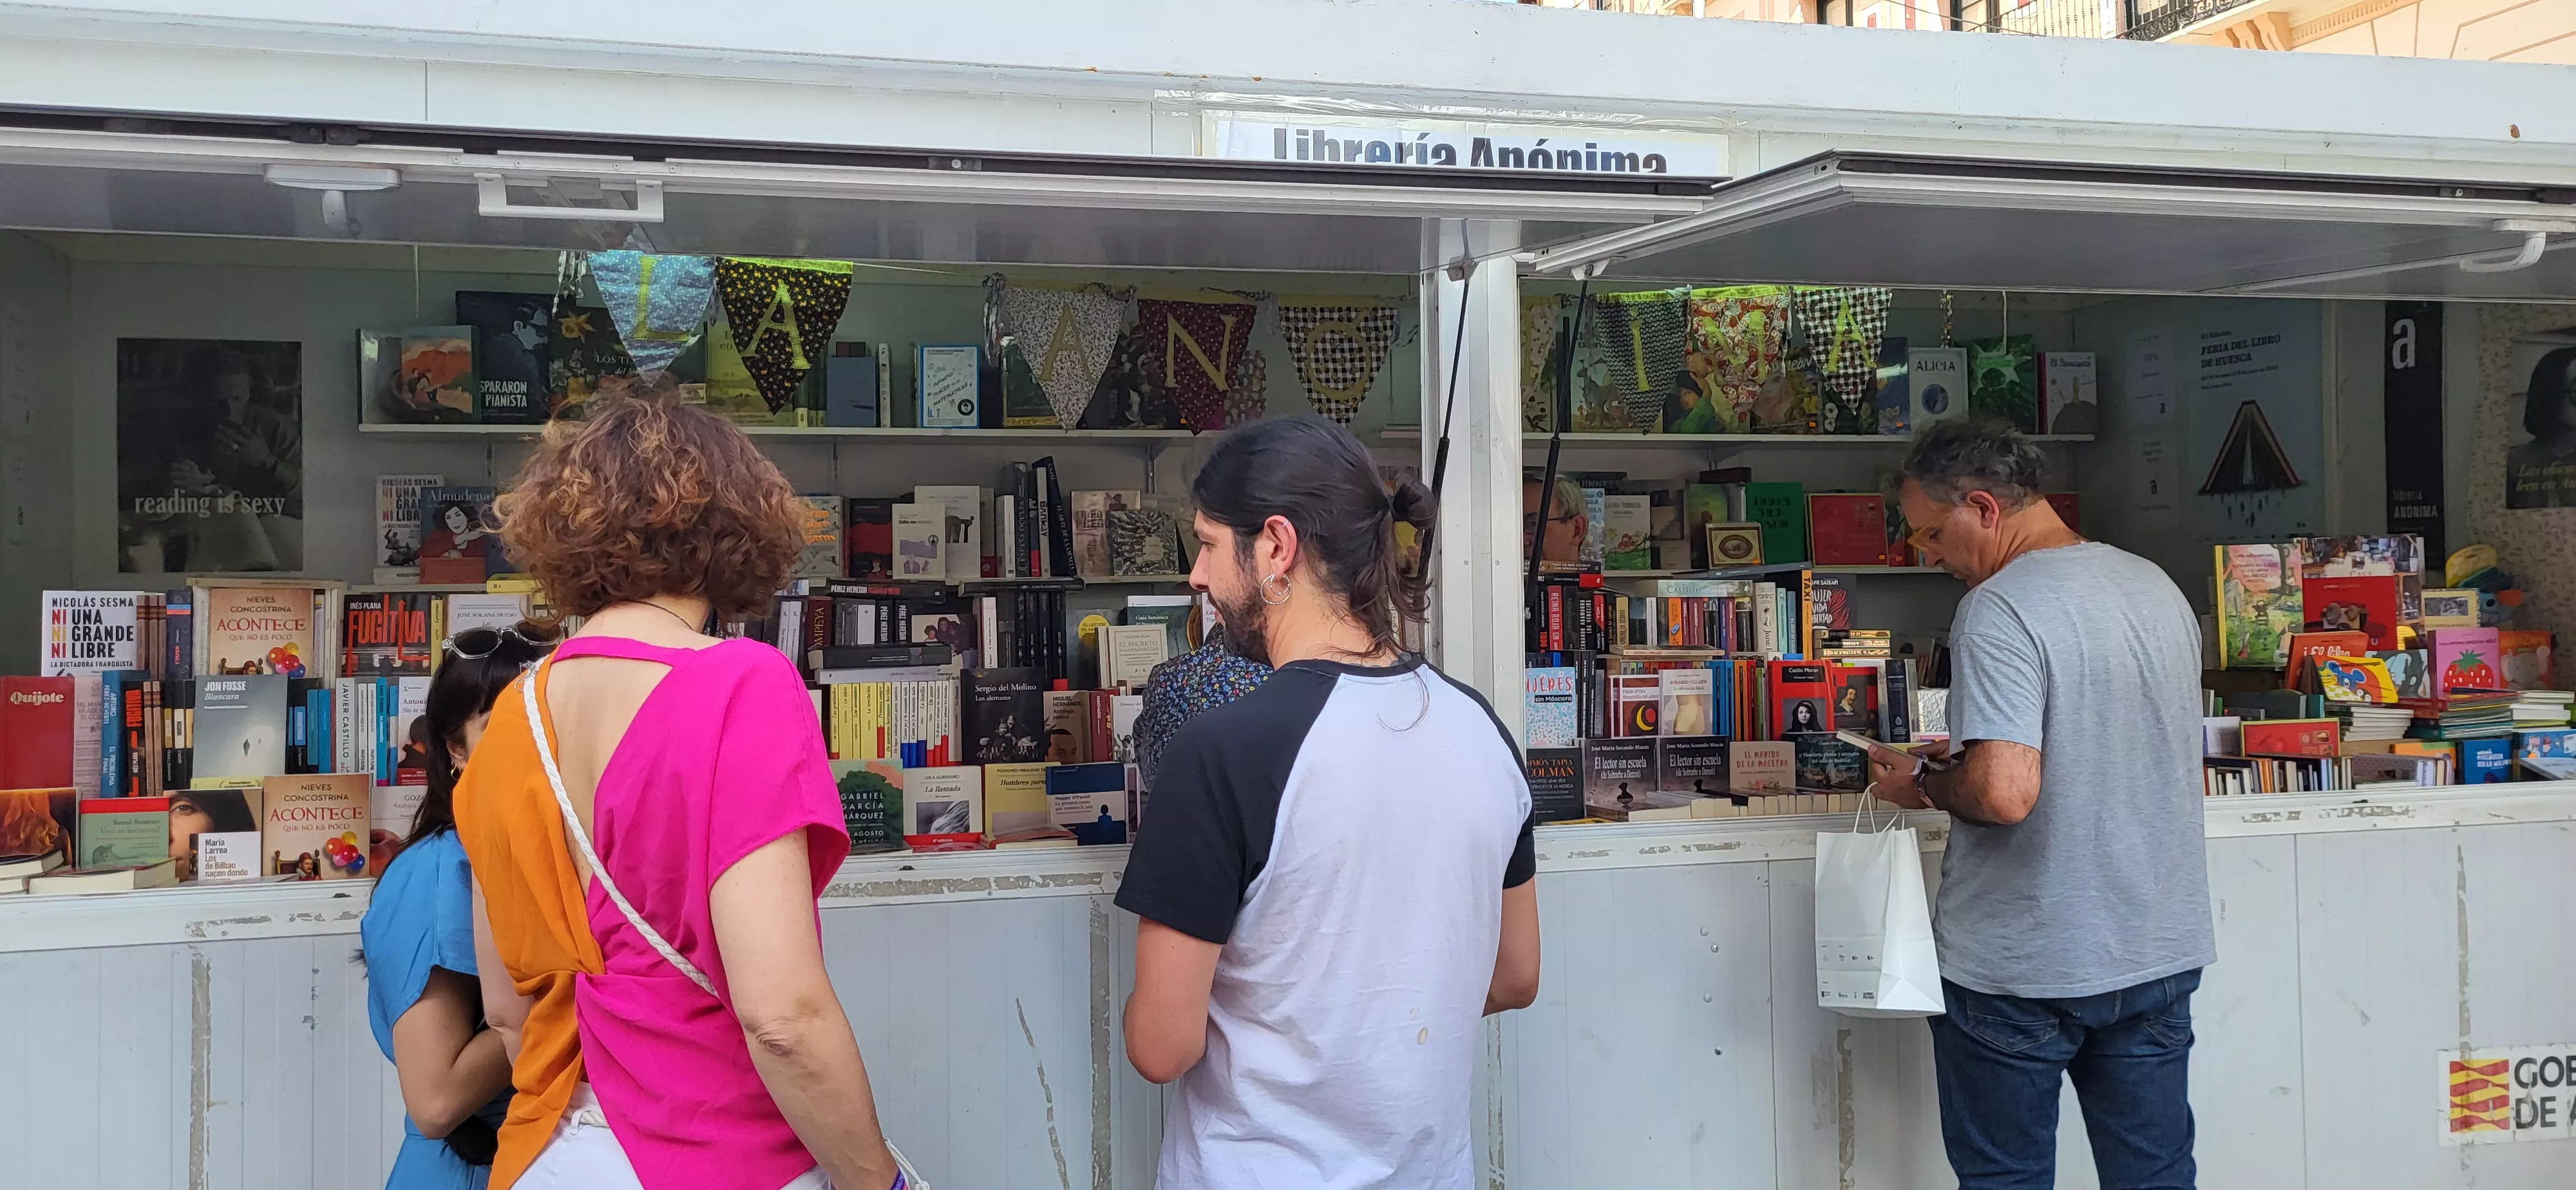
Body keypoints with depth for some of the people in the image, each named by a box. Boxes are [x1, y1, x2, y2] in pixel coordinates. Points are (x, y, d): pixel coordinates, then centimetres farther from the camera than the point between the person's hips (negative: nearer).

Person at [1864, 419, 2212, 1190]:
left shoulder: (1999, 610, -19)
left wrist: (1924, 787, -10)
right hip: (2159, 953, 7)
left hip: (2021, 973, -7)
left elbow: (2004, 793, -29)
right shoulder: (2158, 588, 7)